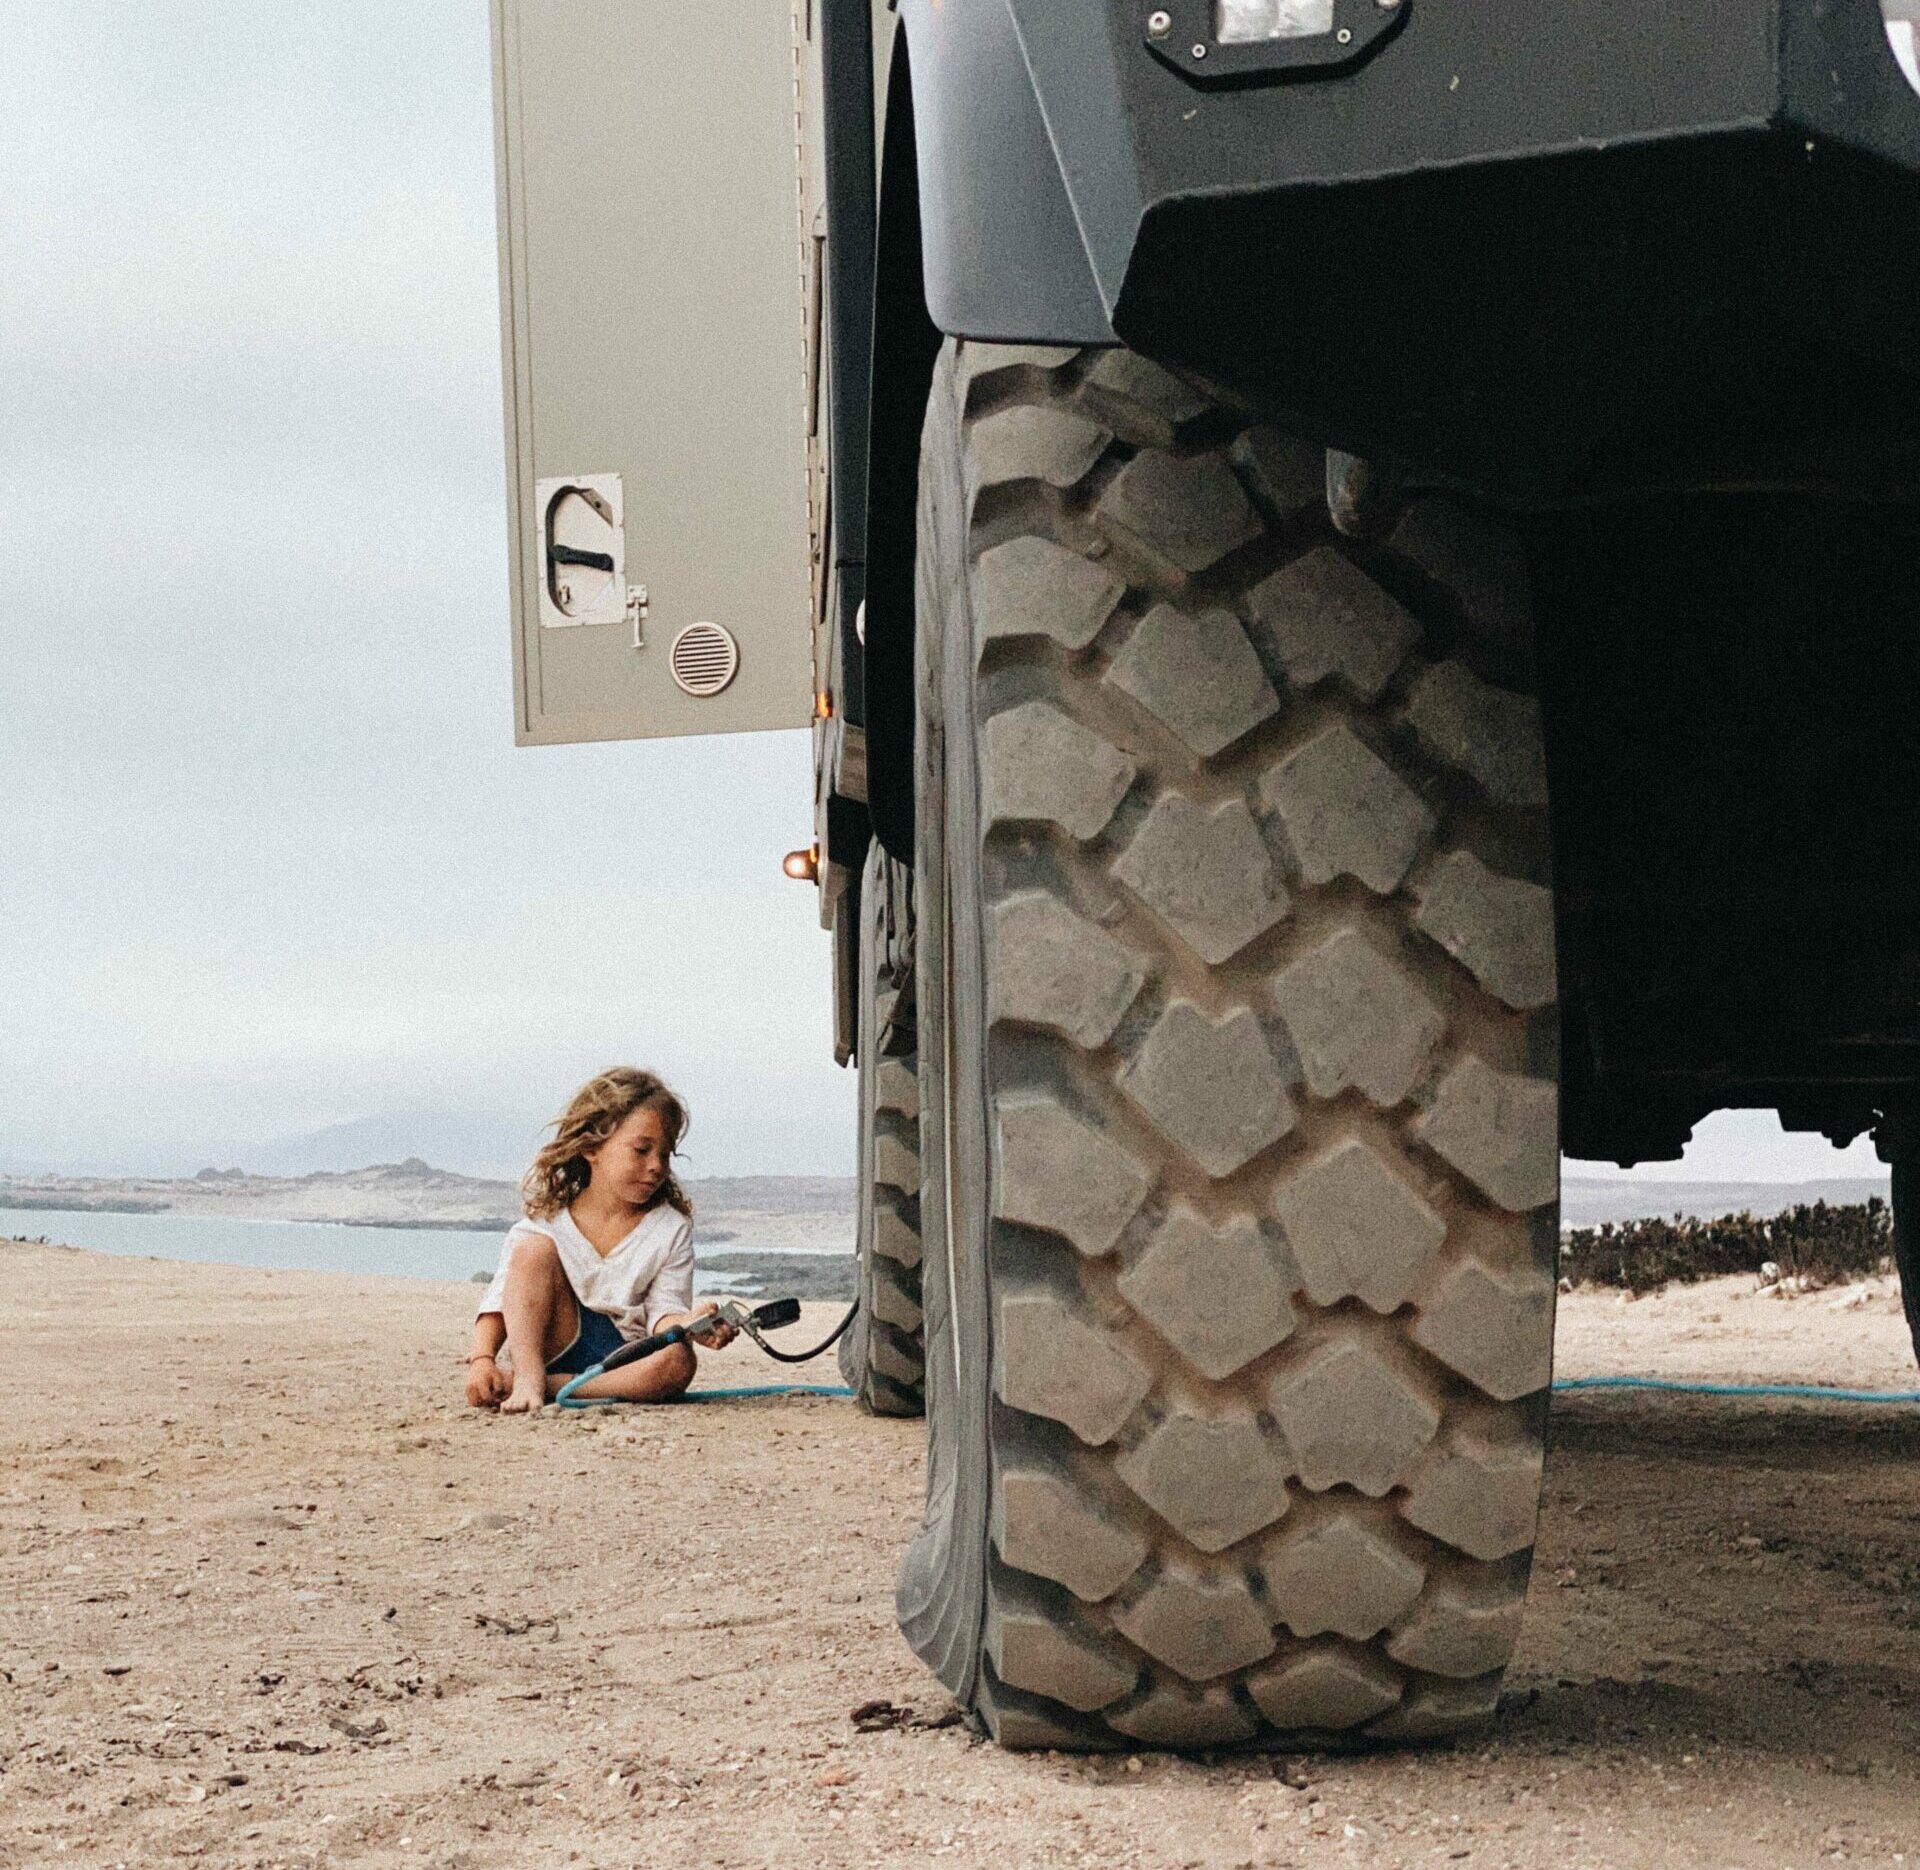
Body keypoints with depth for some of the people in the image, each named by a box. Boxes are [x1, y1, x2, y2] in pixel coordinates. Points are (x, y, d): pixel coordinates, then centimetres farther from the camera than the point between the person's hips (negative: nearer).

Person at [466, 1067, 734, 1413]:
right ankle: (529, 1380, -26)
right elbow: (500, 1300, -1)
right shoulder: (548, 1221, 2)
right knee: (535, 1249, -19)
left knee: (677, 1362, -34)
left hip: (627, 1357, 0)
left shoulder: (672, 1229, 5)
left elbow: (664, 1312, -5)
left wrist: (686, 1324, -29)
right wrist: (481, 1358, -19)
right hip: (557, 1344, 0)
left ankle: (550, 1386, -30)